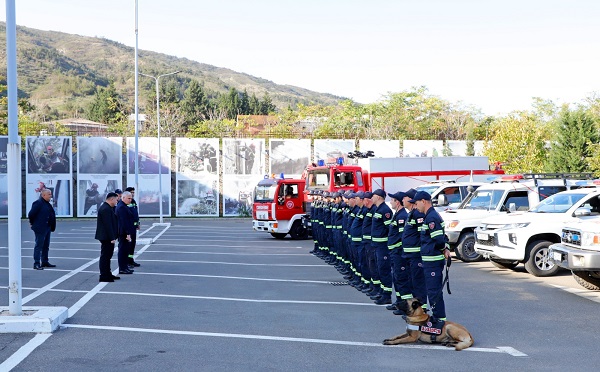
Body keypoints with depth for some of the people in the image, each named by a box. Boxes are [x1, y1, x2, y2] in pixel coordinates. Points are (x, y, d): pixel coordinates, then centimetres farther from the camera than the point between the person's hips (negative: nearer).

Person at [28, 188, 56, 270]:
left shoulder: (47, 204, 13)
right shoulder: (38, 203, -15)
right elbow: (31, 214, -18)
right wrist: (32, 223, -5)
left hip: (47, 228, 9)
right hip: (40, 229, -9)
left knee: (46, 246, 15)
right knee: (39, 245, -6)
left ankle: (45, 262, 23)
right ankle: (36, 263, -3)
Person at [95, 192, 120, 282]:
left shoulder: (106, 207, 14)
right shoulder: (106, 209, -20)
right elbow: (108, 224, -24)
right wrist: (112, 238, -23)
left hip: (107, 237, 11)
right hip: (107, 237, -11)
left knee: (107, 256, 17)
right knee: (105, 256, -5)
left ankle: (108, 274, 26)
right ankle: (104, 276, 0)